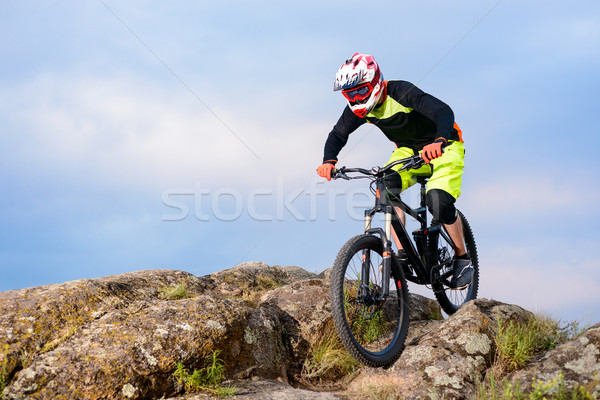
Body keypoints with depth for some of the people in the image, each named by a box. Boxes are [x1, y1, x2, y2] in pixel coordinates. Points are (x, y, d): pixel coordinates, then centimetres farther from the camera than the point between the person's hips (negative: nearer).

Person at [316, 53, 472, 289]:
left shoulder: (400, 92, -31)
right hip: (409, 150, 6)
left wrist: (438, 142, -62)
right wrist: (329, 161, -25)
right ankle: (403, 254, -19)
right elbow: (338, 134, -4)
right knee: (386, 185, -25)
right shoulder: (359, 107, -12)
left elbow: (444, 112, -42)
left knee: (439, 201, -27)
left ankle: (462, 259, -2)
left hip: (443, 147, -6)